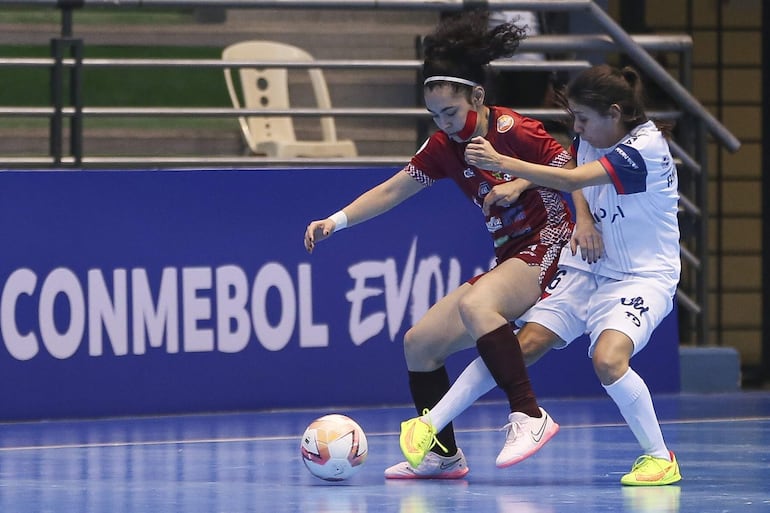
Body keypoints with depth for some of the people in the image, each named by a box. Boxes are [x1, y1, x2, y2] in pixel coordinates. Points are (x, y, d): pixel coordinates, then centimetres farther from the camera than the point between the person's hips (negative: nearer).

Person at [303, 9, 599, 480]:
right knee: (419, 343, 6)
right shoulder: (444, 148, 6)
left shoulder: (514, 132, -14)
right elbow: (391, 191, 9)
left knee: (474, 305, -36)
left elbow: (575, 172, -8)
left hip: (548, 249, -9)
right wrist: (336, 221, 0)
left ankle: (530, 415, -34)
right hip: (507, 260, 9)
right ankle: (443, 454, 16)